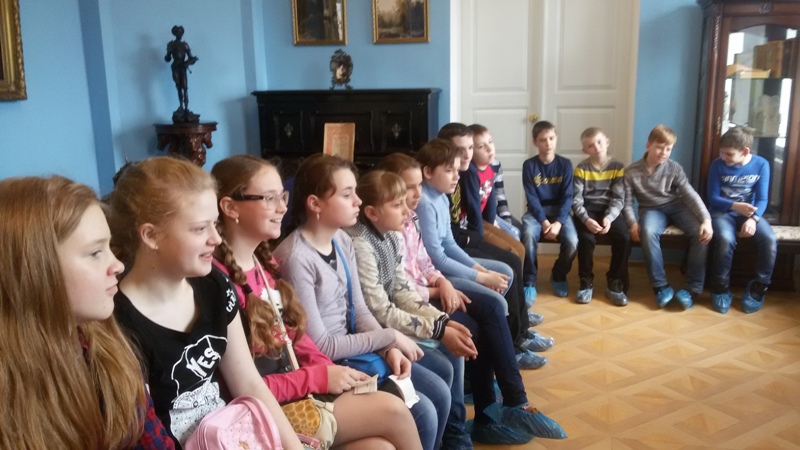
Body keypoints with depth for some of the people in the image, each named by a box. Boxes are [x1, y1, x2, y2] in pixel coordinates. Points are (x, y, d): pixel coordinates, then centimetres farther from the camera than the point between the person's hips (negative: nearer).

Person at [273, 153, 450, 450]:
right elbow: (319, 346, -22)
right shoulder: (296, 258, -24)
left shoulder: (342, 240, 2)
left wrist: (389, 349, -12)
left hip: (354, 350, 8)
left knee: (440, 393, 5)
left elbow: (360, 311, 6)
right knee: (422, 413, -13)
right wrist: (389, 337, -15)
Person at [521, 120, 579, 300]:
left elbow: (567, 196, -6)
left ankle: (558, 276, 6)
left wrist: (558, 222, -20)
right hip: (537, 211, -1)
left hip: (559, 211, 1)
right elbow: (531, 197, -8)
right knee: (528, 235, -34)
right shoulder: (529, 165, -4)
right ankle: (529, 282, -15)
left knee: (572, 242, -26)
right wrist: (544, 221, -20)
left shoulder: (565, 164, -1)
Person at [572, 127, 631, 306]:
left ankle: (615, 284, -5)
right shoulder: (581, 169, 0)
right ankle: (586, 283, -7)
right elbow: (576, 199, -6)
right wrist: (586, 219, -24)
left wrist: (609, 217, -22)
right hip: (587, 209, -1)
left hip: (610, 210, 1)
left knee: (624, 238, -24)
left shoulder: (618, 166, 2)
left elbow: (619, 198, -4)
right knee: (586, 238, -29)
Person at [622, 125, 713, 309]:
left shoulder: (675, 168, -2)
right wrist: (632, 222, -23)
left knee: (701, 233, -27)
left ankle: (692, 288, -18)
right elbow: (627, 203, -2)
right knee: (648, 232, -38)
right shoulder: (631, 172, -4)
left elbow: (690, 195, -9)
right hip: (652, 209, -2)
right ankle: (662, 286, -25)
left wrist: (706, 219, -24)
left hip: (676, 206, 2)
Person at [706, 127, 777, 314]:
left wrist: (753, 218, -26)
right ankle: (721, 288, -13)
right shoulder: (718, 165, -8)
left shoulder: (761, 164, -5)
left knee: (770, 240, -26)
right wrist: (735, 205, -25)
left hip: (749, 213, 2)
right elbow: (713, 198, -7)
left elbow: (762, 199, -6)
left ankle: (758, 287, -5)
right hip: (722, 212, -2)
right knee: (725, 239, -34)